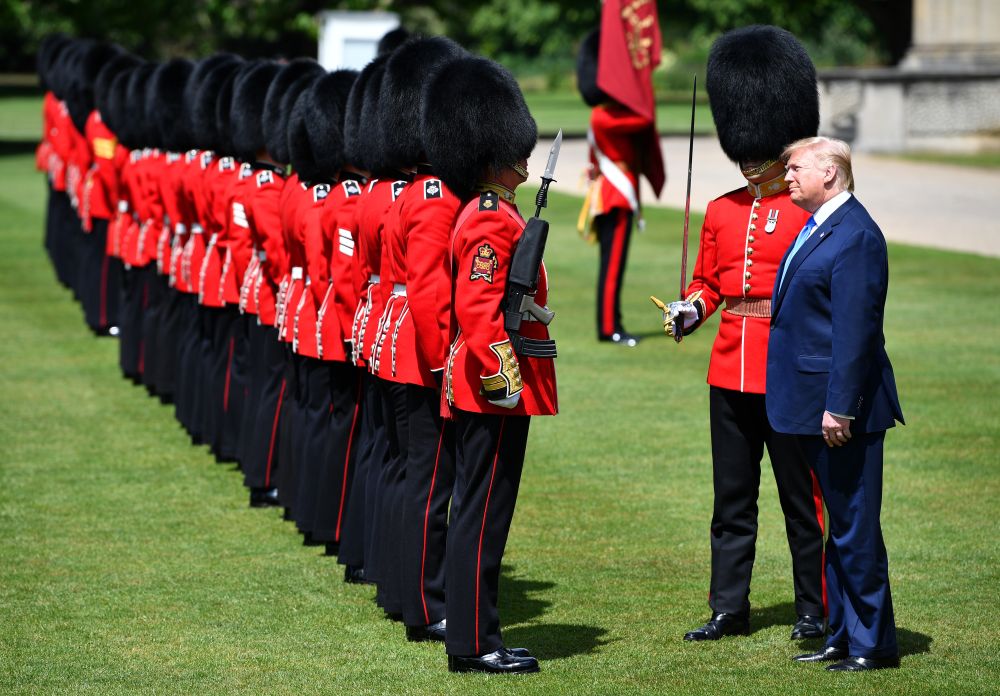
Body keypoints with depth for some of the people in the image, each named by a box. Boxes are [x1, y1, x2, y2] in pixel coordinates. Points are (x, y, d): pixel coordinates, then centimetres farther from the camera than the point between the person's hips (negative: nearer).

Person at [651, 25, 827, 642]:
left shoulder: (811, 209, -6)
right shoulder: (723, 211, 11)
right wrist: (691, 310, -2)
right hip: (730, 371, 5)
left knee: (802, 496, 3)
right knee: (732, 498, 10)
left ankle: (815, 610, 13)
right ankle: (730, 608, 16)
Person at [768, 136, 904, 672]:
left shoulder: (855, 235, -16)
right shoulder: (816, 228, 14)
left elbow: (855, 329, -21)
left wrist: (839, 407, -23)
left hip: (841, 409, -10)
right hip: (813, 406, 10)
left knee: (854, 526, -4)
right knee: (839, 525, 15)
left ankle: (874, 643, 4)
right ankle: (843, 635, 22)